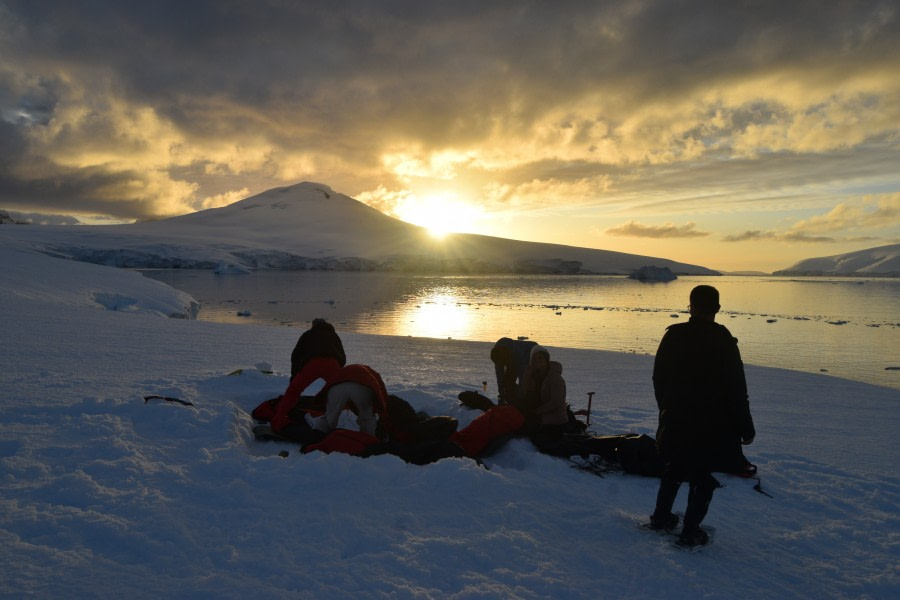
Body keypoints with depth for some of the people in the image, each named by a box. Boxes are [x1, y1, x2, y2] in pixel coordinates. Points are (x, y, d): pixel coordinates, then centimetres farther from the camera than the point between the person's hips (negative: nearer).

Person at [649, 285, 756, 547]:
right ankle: (690, 531, 11)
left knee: (673, 468, 21)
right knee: (702, 476, 8)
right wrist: (745, 428, -4)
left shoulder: (673, 335, -1)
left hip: (674, 421, 4)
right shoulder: (722, 340, -14)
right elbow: (737, 390, -12)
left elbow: (658, 378, 8)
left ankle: (661, 517, 31)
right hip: (711, 426, -4)